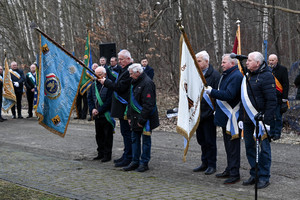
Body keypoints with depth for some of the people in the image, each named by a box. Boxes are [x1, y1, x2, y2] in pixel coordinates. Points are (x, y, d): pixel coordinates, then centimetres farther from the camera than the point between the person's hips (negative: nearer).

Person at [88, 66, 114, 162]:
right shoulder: (93, 85, 11)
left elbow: (109, 101, -15)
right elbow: (89, 98, 11)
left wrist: (99, 110, -14)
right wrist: (92, 109, -5)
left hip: (106, 115, -6)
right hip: (97, 115, 7)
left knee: (107, 135, 0)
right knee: (99, 135, 14)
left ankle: (107, 155, 7)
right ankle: (100, 153, 24)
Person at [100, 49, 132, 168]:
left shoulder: (129, 72, -17)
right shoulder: (124, 70, 17)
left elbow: (120, 88, -21)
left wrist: (106, 82, -12)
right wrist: (106, 81, 8)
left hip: (125, 108, -11)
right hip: (123, 108, 11)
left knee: (126, 132, -6)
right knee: (125, 132, 15)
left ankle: (128, 158, -1)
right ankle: (126, 155, 23)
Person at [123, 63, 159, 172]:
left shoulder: (147, 83, -18)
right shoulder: (135, 82, 13)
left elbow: (148, 104, -22)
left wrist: (142, 119, -21)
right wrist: (130, 116, 16)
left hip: (145, 118, -9)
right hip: (136, 118, 9)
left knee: (146, 140, 1)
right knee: (135, 139, 13)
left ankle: (144, 163, 9)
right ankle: (135, 161, 21)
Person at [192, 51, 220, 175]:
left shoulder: (215, 75, -10)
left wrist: (213, 111, -19)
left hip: (209, 113, -7)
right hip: (198, 113, 7)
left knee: (210, 140, 1)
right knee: (201, 139, 14)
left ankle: (212, 165, 10)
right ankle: (205, 163, 24)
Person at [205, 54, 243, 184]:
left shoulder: (236, 76, -17)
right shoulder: (226, 74, 16)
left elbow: (229, 95, -26)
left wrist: (212, 92, -21)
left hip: (232, 117, -11)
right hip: (225, 116, 11)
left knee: (233, 145, -6)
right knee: (228, 144, 17)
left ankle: (234, 174, -2)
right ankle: (229, 170, 28)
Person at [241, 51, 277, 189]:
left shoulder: (266, 76, -11)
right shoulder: (248, 76, 14)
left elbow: (271, 101, -14)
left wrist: (266, 122, -18)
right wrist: (242, 118, 15)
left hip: (261, 119, -8)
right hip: (248, 119, 8)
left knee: (263, 148, 0)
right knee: (249, 147, 12)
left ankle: (264, 178, 7)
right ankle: (254, 175, 23)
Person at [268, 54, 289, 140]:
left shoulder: (282, 69, -2)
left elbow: (286, 84, -4)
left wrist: (284, 98, -9)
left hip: (278, 97, -4)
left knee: (278, 116, 0)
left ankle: (277, 133, 7)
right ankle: (271, 132, 15)